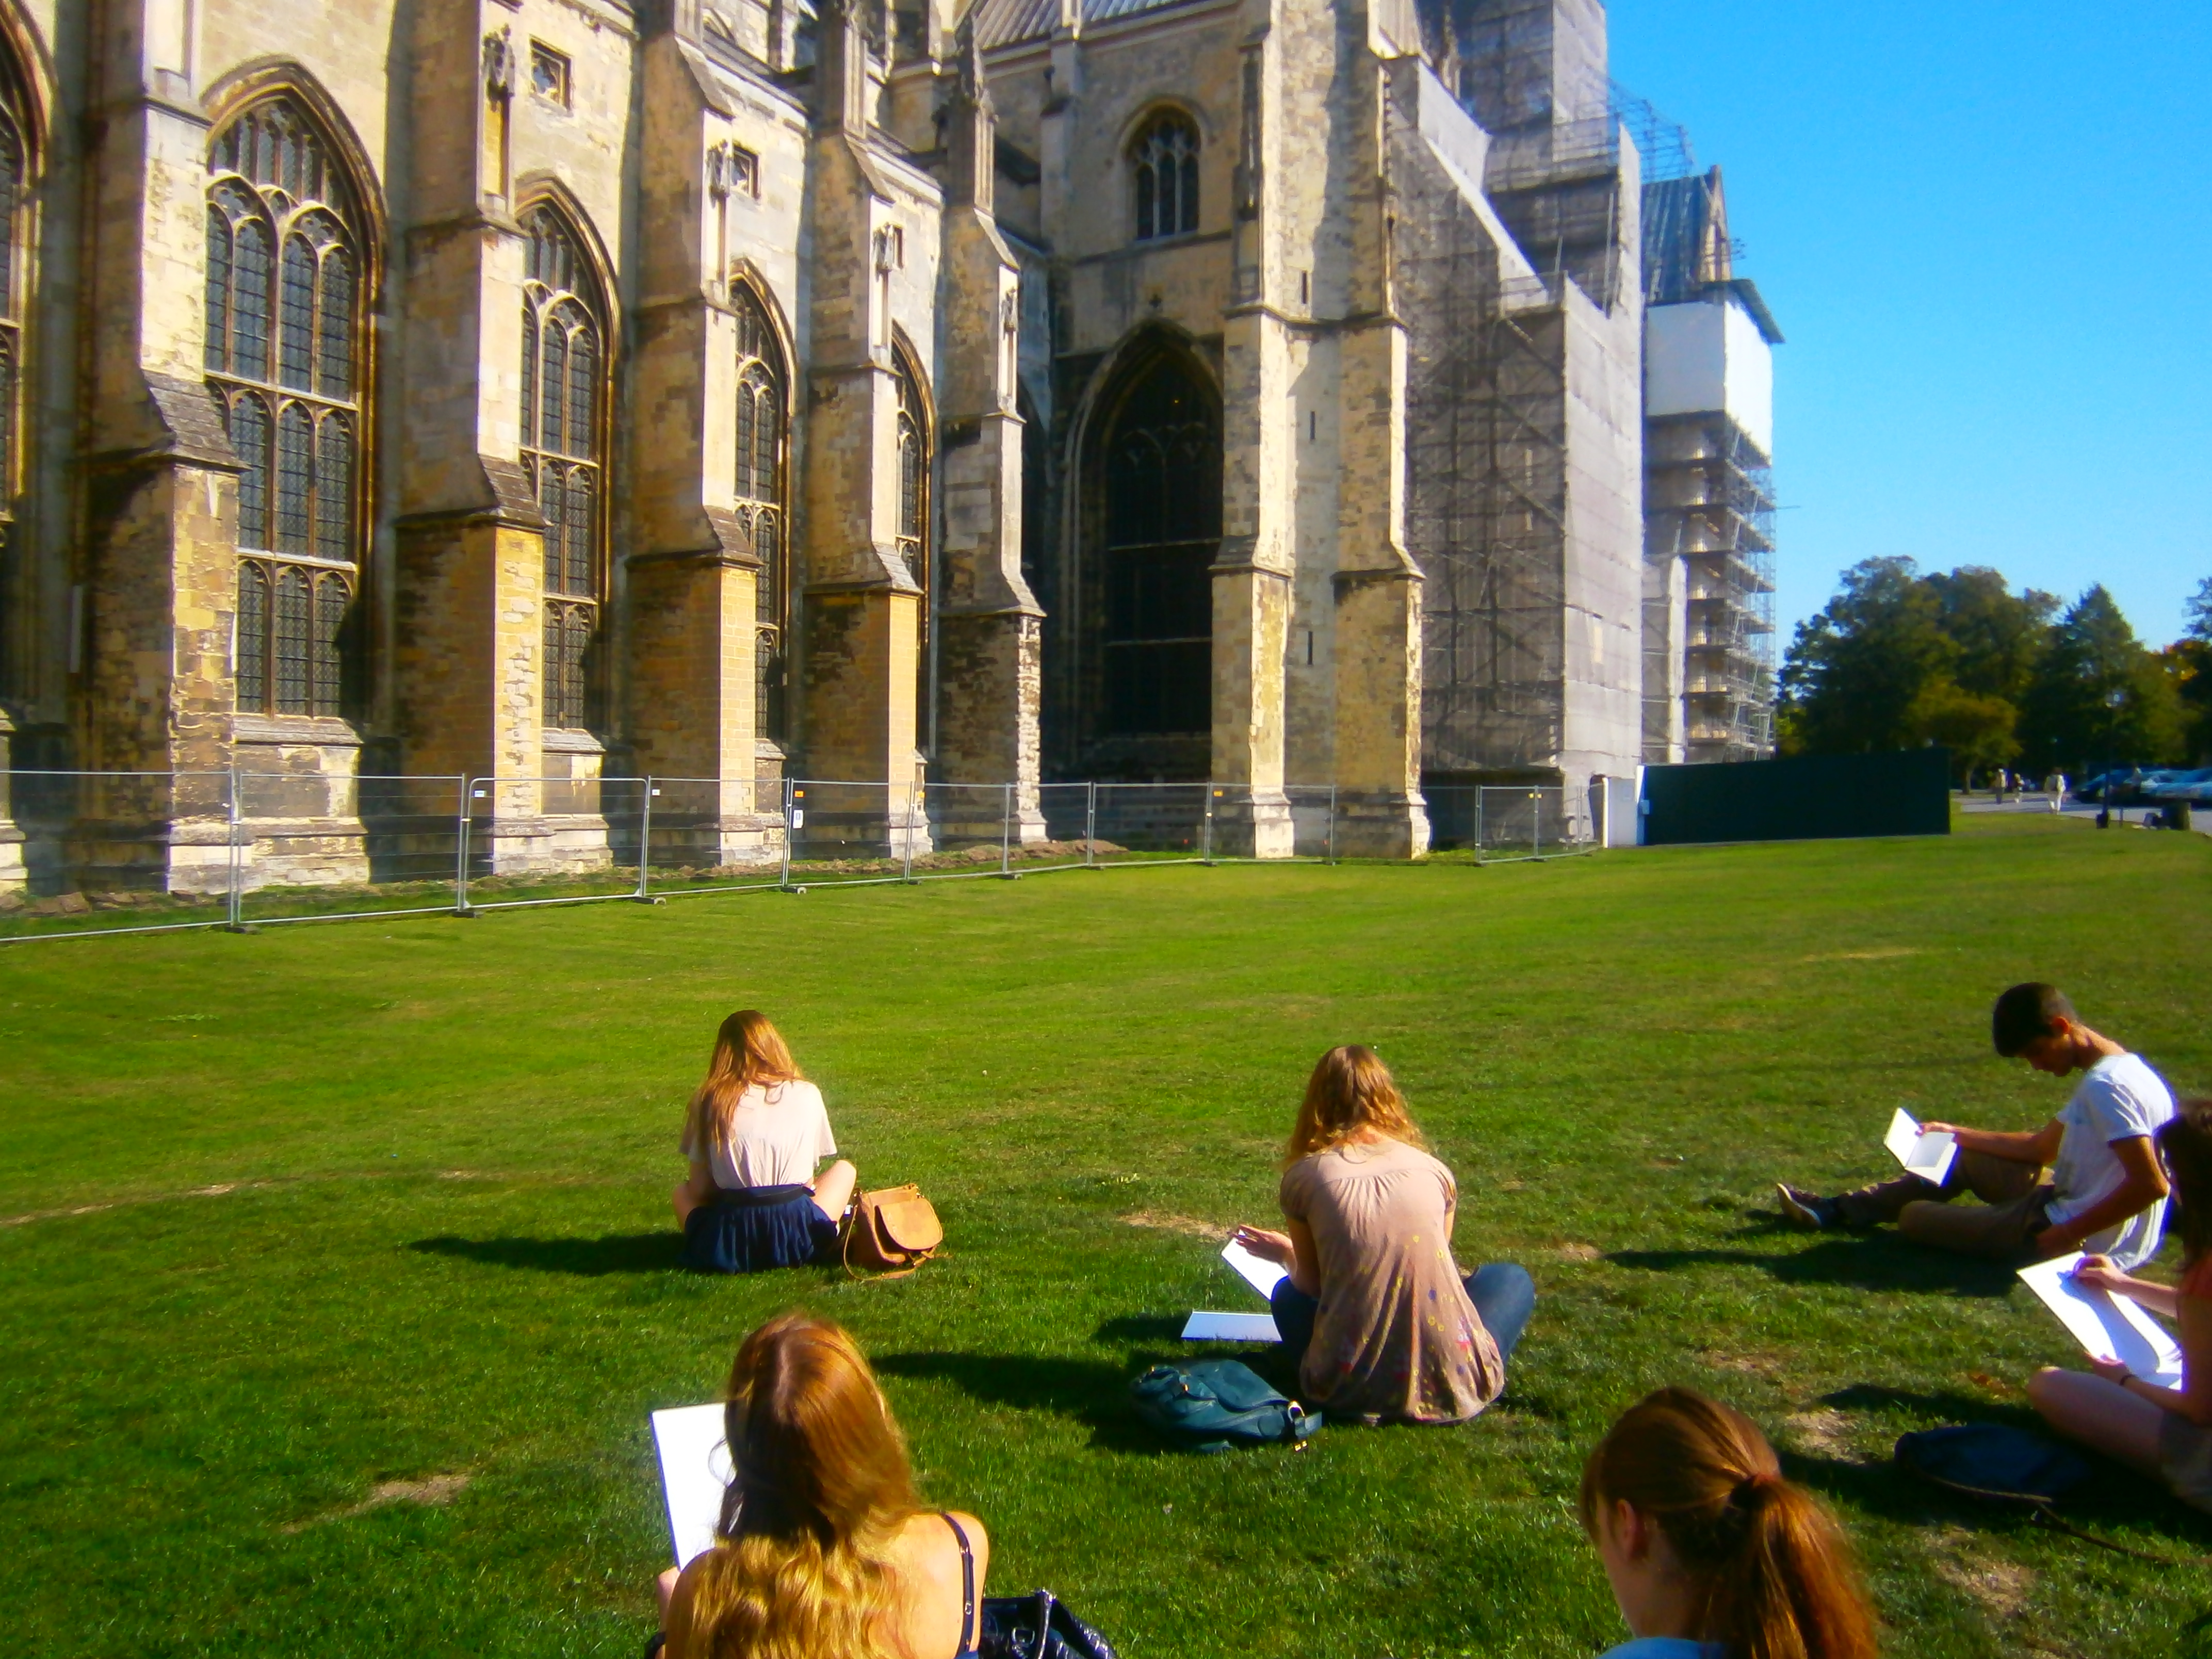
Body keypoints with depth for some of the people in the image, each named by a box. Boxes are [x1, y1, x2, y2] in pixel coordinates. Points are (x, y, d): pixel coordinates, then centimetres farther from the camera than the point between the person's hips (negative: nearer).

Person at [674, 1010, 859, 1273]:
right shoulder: (807, 1095, 5)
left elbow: (699, 1189, 4)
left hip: (727, 1246, -1)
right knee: (845, 1169, 29)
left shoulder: (708, 1100, 3)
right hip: (798, 1240, 1)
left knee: (682, 1191, 32)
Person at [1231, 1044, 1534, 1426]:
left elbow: (1311, 1284, 8)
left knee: (1288, 1293, 31)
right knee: (1512, 1277, 29)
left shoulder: (1303, 1176, 0)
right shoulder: (1434, 1172, 5)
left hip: (1350, 1390, 0)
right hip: (1453, 1382, 1)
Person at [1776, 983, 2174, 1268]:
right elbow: (2041, 1146, 19)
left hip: (2083, 1241, -10)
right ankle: (1839, 1210, 23)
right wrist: (1957, 1134, 19)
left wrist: (2066, 1235, -24)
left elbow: (2151, 1185, -31)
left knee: (1914, 1215, -3)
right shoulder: (2106, 1073, 9)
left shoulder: (2108, 1086, -24)